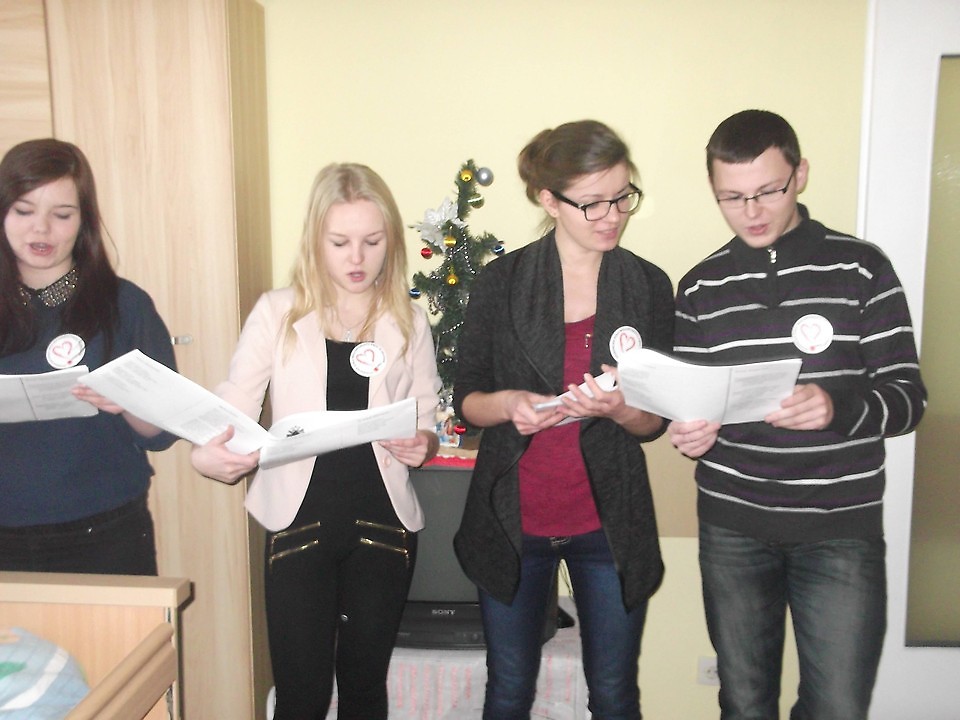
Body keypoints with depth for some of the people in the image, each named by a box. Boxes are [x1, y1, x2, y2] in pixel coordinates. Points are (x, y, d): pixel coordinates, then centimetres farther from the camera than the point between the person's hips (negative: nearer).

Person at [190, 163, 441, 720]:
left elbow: (429, 420, 10)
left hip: (383, 525, 2)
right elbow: (234, 406, -6)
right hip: (299, 523, -1)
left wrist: (422, 443, -13)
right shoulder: (277, 313, -1)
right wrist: (211, 453, -27)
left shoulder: (410, 323, 4)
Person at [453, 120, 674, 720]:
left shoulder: (650, 286, -2)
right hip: (513, 517, 0)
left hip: (609, 519, 1)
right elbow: (467, 398, 1)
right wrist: (508, 404, -21)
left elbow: (655, 422, 0)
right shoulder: (502, 282, -5)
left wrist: (617, 407, -23)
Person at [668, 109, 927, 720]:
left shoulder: (861, 268, -2)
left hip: (842, 528, -2)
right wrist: (689, 432, -10)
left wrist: (836, 407, -25)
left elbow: (908, 395, -5)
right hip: (732, 528, 2)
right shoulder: (701, 287, 6)